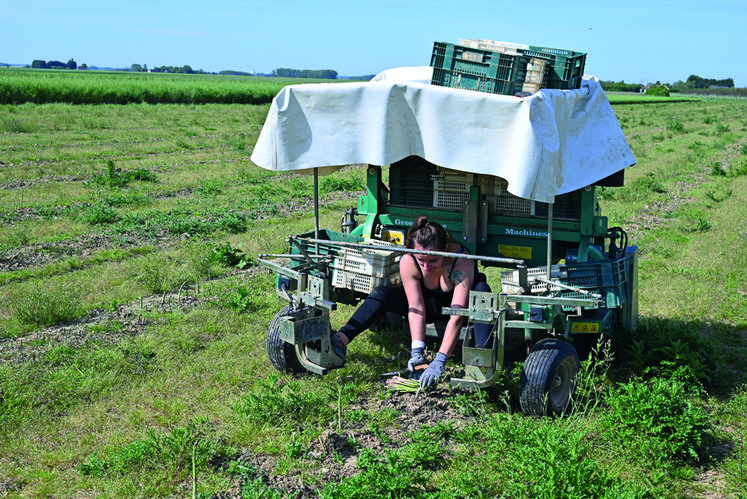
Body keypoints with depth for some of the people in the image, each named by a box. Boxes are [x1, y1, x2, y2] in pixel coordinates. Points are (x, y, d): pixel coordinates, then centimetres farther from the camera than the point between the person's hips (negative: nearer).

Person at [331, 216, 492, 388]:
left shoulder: (462, 261, -36)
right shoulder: (407, 262, -27)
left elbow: (457, 316, -41)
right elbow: (416, 309, -27)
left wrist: (439, 361, -48)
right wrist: (417, 351, -38)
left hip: (463, 303, -3)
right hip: (433, 305, 3)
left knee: (482, 289, -36)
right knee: (381, 294, -17)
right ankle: (342, 339, -31)